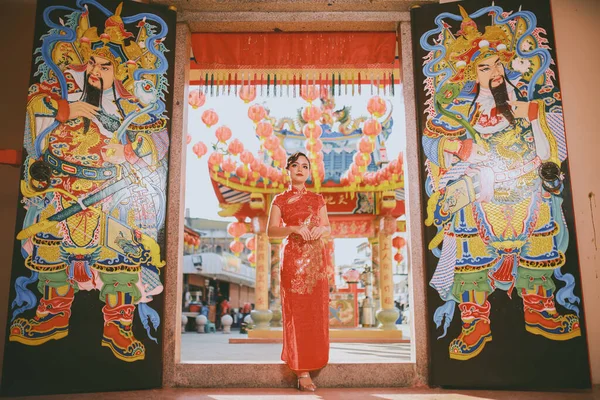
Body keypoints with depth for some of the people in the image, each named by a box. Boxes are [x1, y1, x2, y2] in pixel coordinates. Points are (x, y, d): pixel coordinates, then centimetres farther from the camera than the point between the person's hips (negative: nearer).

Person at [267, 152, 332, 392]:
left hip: (315, 257, 4)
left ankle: (311, 359, 25)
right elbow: (271, 230, -6)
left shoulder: (317, 199, 14)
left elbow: (328, 228, 10)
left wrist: (320, 229, -12)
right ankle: (302, 372, 1)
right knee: (297, 311, -4)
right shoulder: (280, 200, 5)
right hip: (293, 257, -3)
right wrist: (294, 228, -21)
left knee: (316, 311, 5)